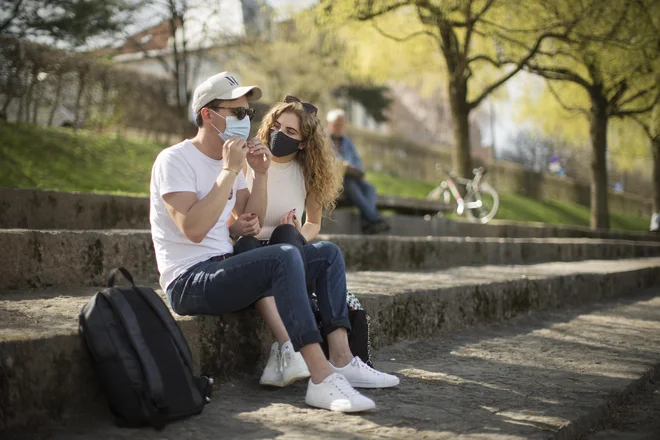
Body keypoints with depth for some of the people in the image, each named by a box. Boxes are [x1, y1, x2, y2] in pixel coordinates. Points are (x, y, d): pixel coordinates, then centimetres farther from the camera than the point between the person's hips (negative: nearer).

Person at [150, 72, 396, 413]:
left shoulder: (228, 160, 16)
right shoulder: (175, 160, -10)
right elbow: (193, 229, -24)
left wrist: (260, 174, 0)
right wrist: (229, 171, -21)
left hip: (224, 270, 9)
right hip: (189, 282, -9)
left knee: (327, 254, 3)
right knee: (284, 257, -33)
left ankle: (341, 360, -9)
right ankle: (321, 379, -35)